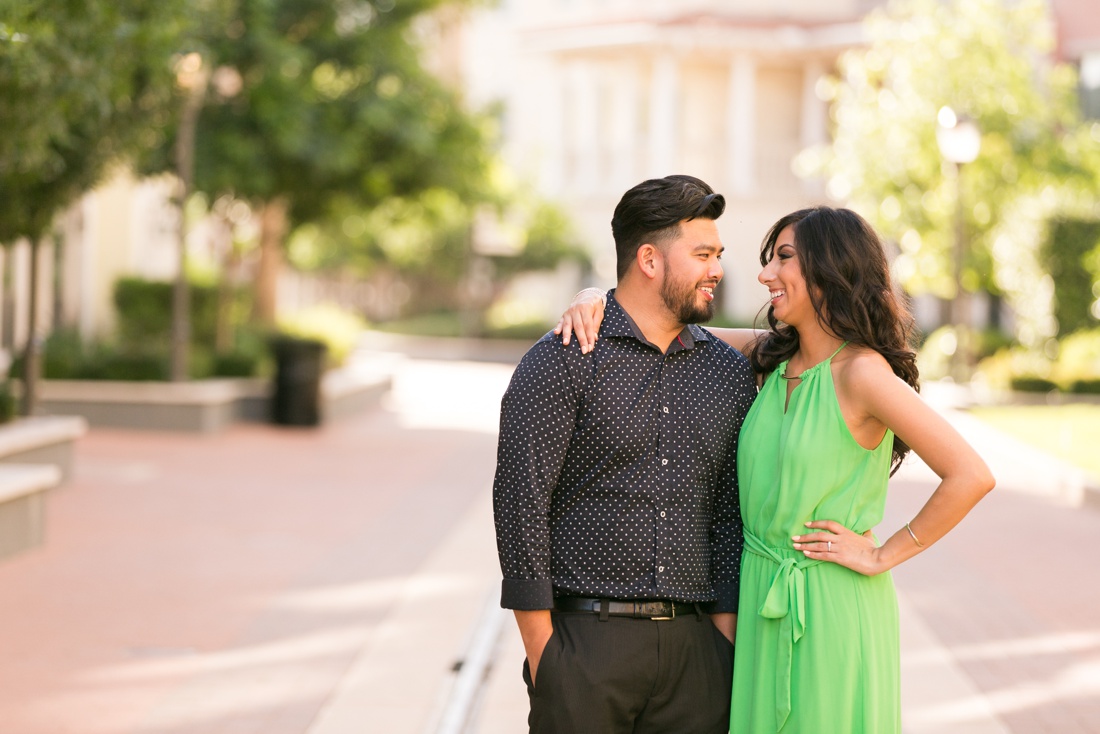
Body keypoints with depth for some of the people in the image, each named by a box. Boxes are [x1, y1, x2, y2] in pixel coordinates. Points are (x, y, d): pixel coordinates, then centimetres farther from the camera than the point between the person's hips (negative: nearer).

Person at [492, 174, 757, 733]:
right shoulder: (559, 362, -4)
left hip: (695, 648, 4)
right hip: (587, 642, -4)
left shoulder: (731, 373, 12)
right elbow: (521, 504, -7)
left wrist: (726, 643, 5)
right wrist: (543, 657, -10)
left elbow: (732, 513, 12)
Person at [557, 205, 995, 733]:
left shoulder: (861, 372, -16)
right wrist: (596, 299, -8)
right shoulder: (772, 357, 5)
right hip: (760, 598, 7)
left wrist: (883, 556, -13)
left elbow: (971, 476, -21)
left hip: (829, 608, -7)